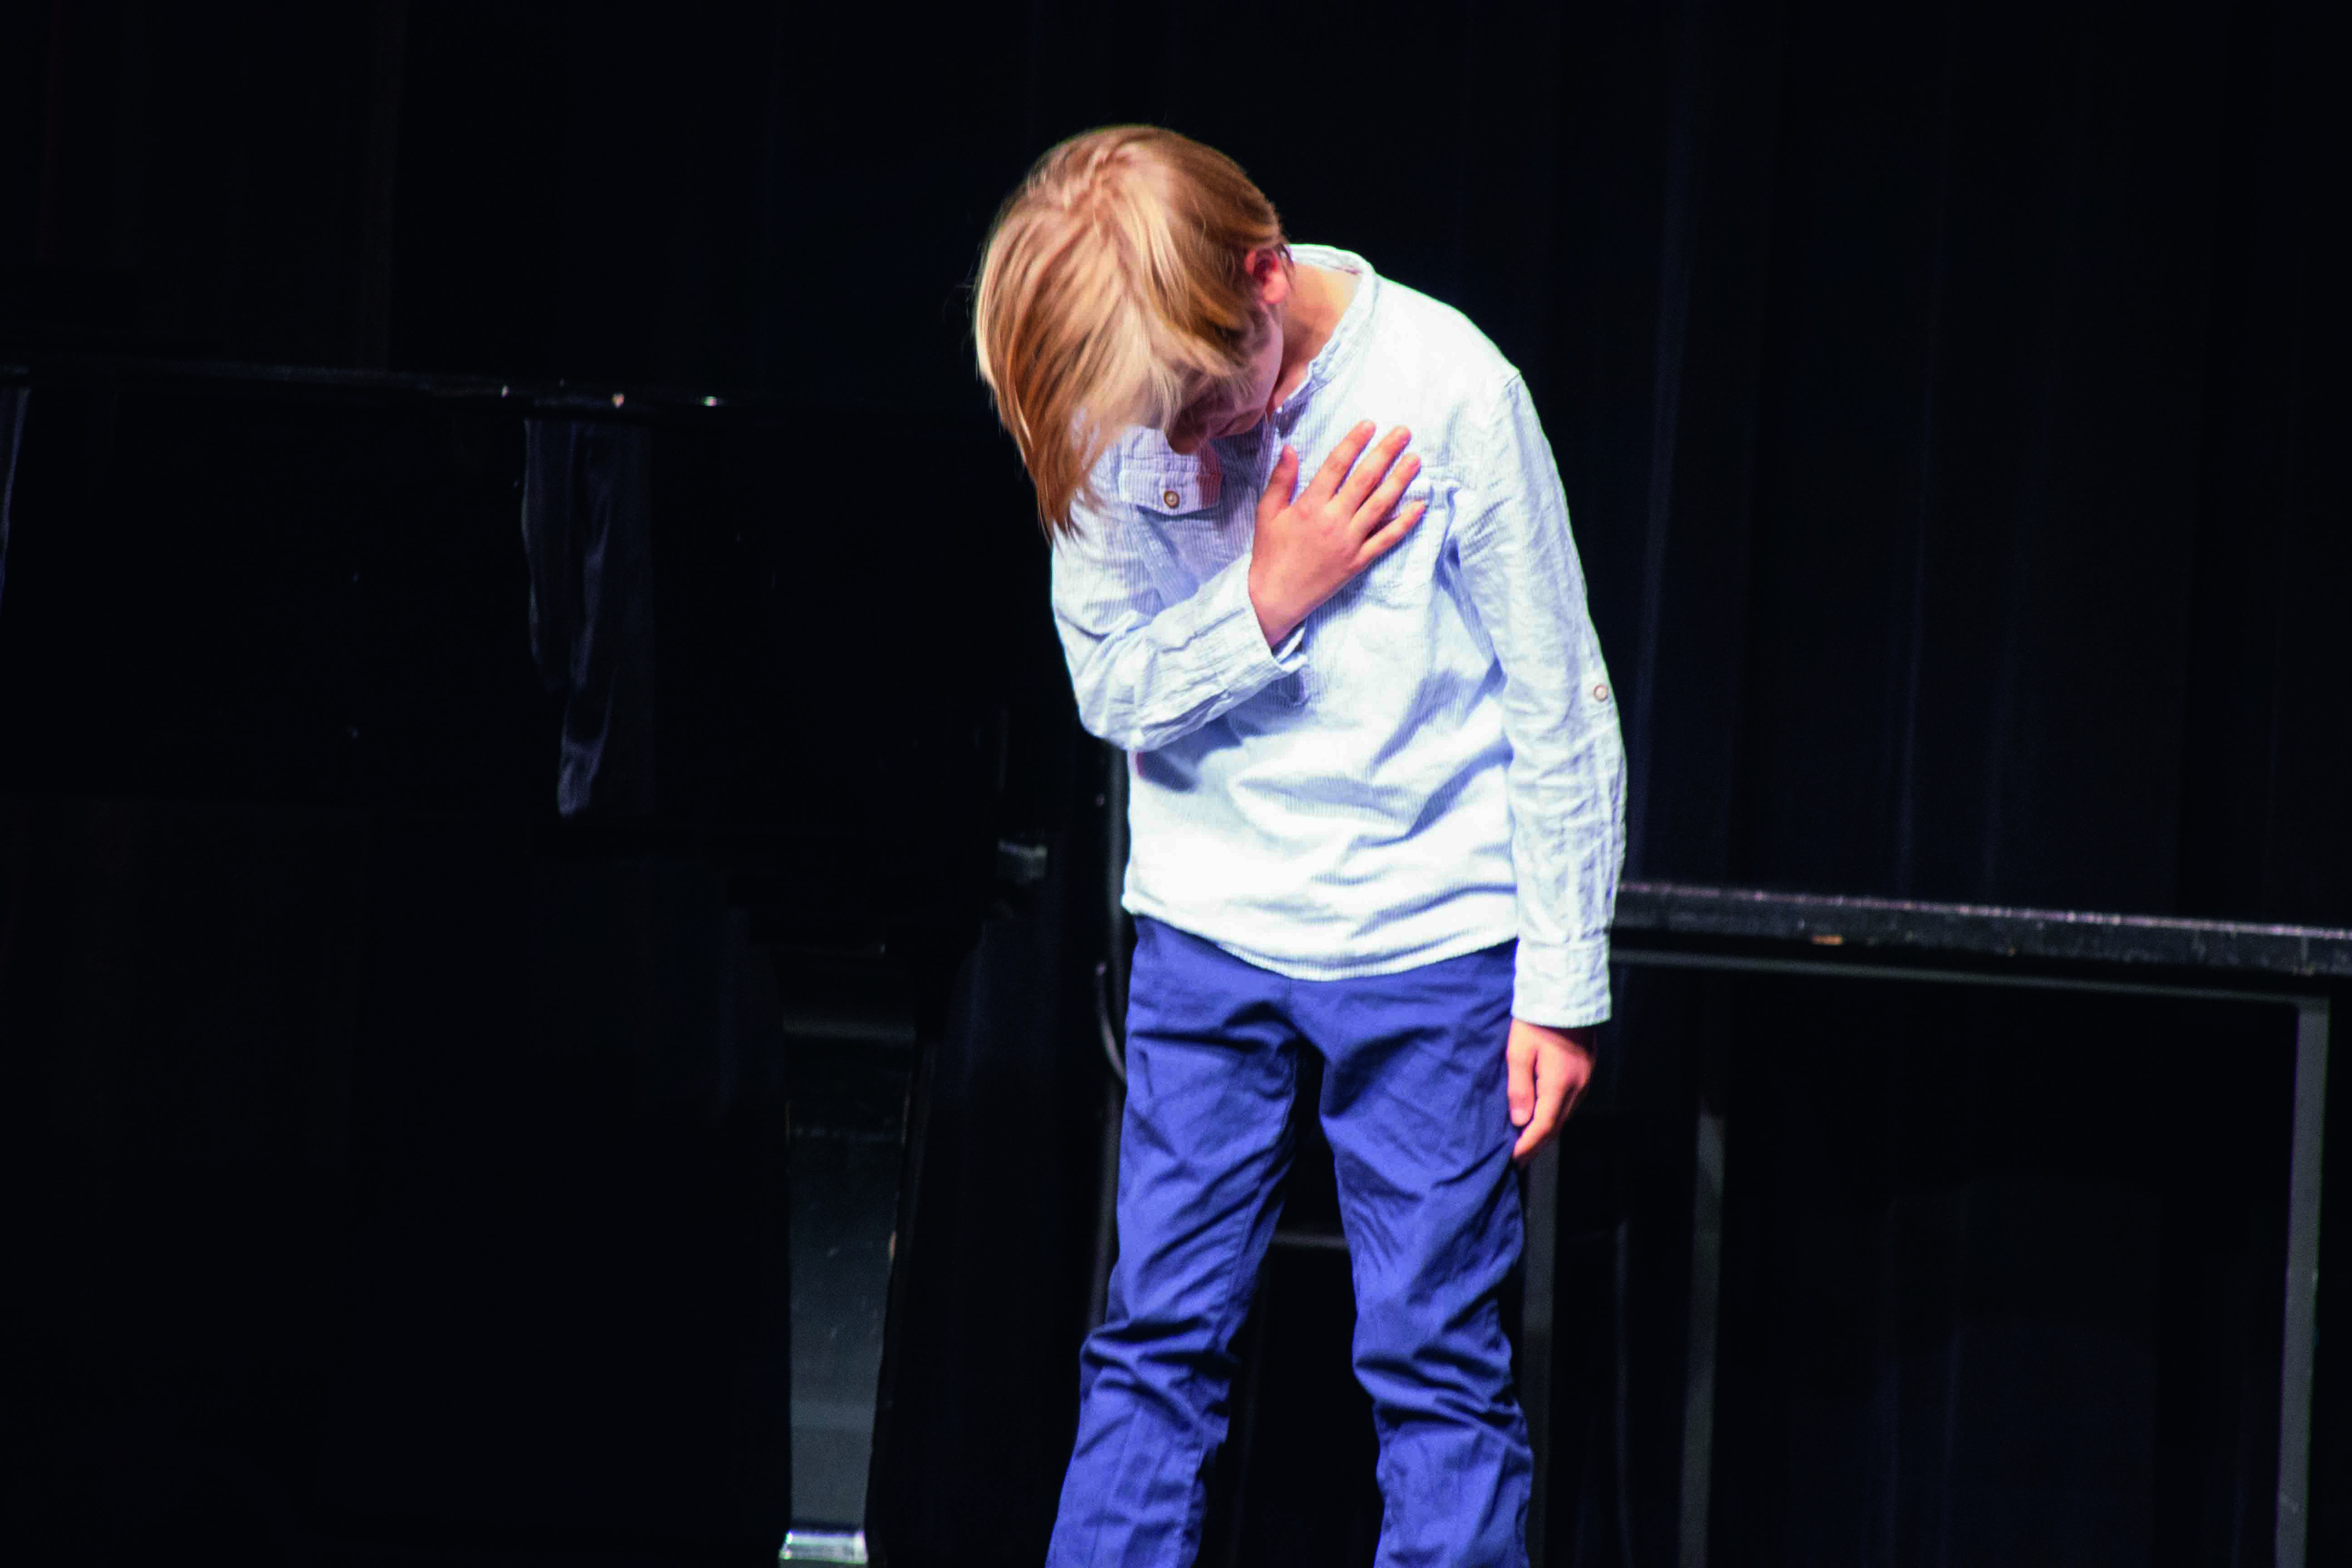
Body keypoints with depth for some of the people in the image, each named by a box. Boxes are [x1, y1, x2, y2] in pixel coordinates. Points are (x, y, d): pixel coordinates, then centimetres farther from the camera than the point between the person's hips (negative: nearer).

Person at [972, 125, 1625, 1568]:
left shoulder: (1445, 391, -16)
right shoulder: (1112, 414, -7)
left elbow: (1558, 705, -9)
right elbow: (1114, 690, 0)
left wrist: (1563, 986, -7)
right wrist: (1270, 600, -18)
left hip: (1429, 945, -3)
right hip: (1208, 933, 3)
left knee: (1438, 1367, -1)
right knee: (1157, 1346, 5)